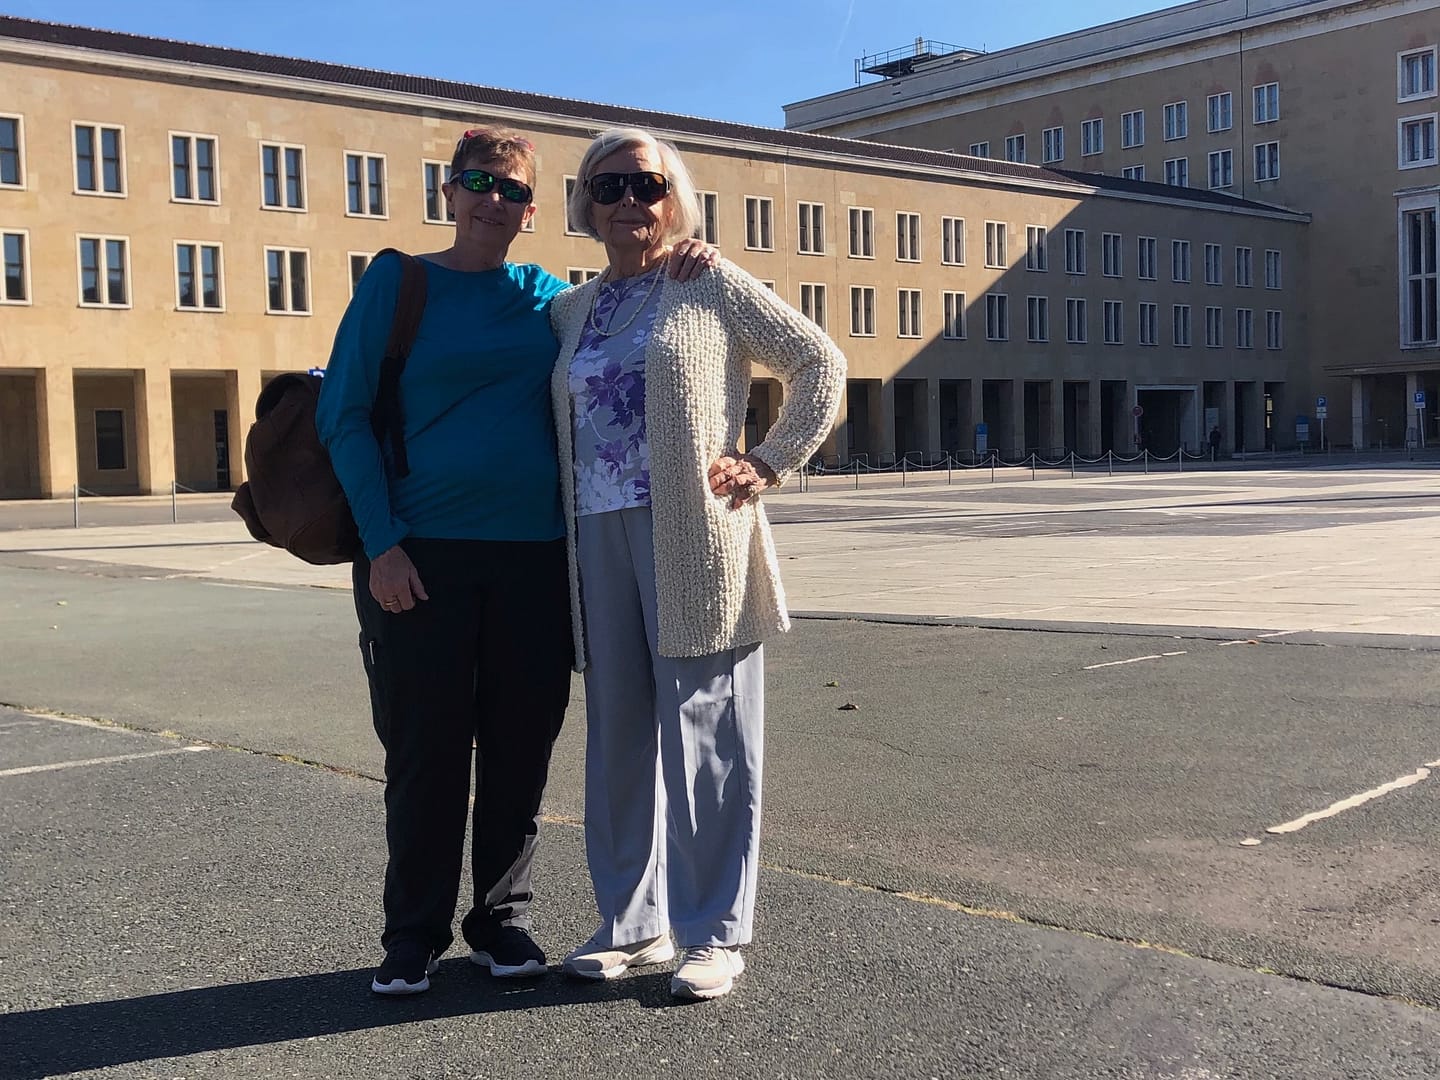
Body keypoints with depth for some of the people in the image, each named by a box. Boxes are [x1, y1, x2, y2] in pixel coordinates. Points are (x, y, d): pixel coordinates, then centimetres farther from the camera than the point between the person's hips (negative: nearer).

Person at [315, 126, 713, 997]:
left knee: (522, 746, 8)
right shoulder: (398, 282, 2)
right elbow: (344, 414, -2)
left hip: (535, 555, 3)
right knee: (424, 747, 4)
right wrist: (382, 541, -12)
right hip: (420, 555, -2)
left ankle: (503, 920, 24)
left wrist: (674, 272, -2)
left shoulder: (549, 297, 10)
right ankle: (414, 934, 20)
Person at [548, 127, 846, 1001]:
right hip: (600, 538, 5)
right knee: (618, 731, 10)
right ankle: (633, 923, 22)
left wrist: (771, 465, -6)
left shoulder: (712, 287, 2)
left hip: (691, 536, -5)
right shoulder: (573, 310, 16)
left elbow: (822, 364, 3)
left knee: (705, 731, -1)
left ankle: (717, 934, 10)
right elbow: (558, 420, 26)